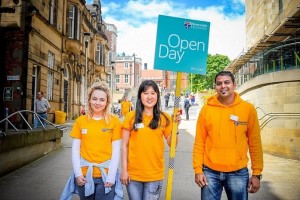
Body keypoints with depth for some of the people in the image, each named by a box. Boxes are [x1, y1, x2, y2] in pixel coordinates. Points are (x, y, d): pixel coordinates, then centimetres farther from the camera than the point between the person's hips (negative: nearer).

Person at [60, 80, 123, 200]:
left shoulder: (114, 121, -3)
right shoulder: (80, 121, 2)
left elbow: (116, 150, -4)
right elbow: (75, 149, 3)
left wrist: (111, 176, -9)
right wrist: (78, 173, -4)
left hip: (106, 175, -2)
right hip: (84, 175, 2)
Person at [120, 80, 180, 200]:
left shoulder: (164, 118, -1)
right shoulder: (131, 117, -3)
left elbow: (172, 144, 1)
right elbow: (124, 145, -1)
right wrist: (124, 169, -4)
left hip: (155, 175, 1)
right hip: (133, 174, 0)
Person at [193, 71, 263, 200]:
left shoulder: (248, 108, -2)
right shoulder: (206, 109, -2)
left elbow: (255, 143, 0)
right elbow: (199, 142, 1)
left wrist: (257, 173, -1)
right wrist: (198, 169, -3)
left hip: (238, 172, 0)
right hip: (210, 172, 0)